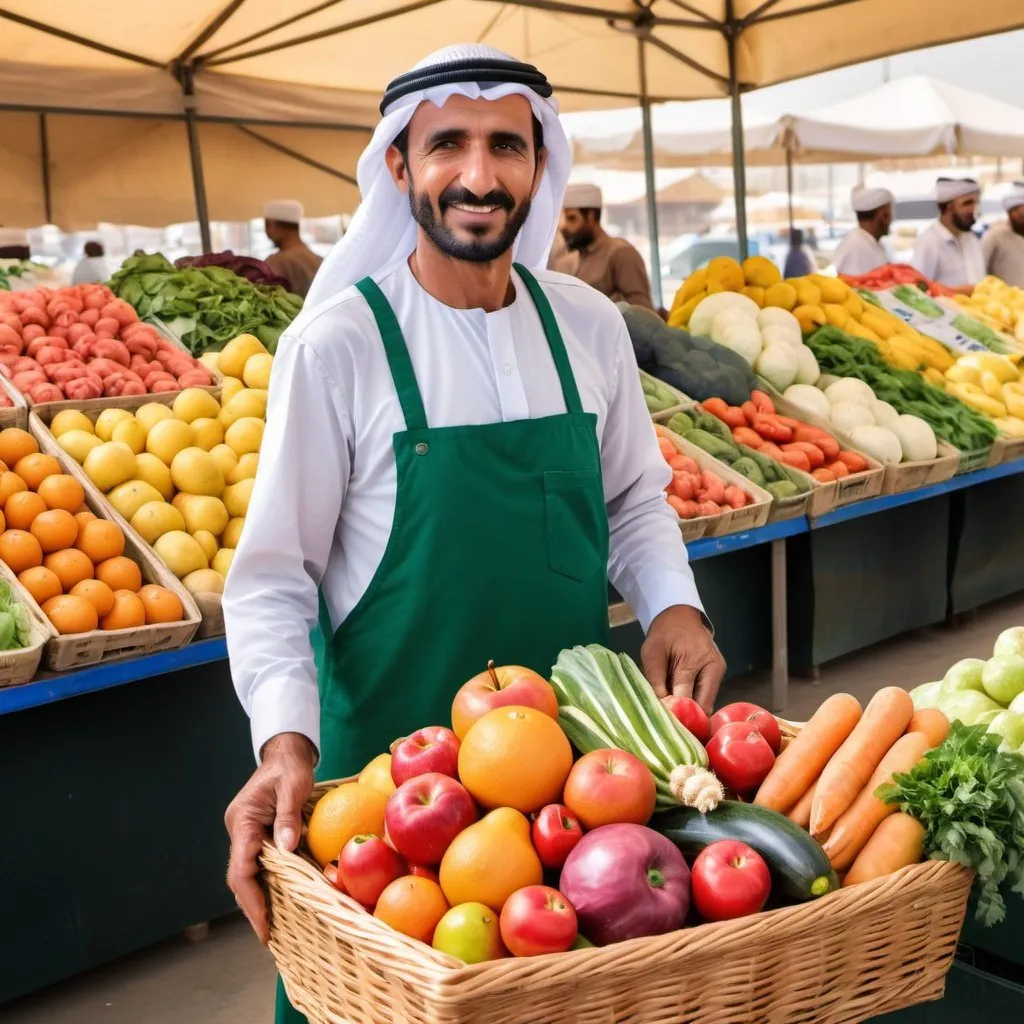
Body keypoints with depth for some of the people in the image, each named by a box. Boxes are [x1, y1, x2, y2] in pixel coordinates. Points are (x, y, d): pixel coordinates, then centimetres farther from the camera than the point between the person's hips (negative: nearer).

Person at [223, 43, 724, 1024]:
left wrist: (672, 605, -7)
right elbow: (273, 576, -11)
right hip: (386, 755, -3)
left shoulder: (590, 326, -1)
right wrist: (286, 743, -25)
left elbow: (634, 499, 11)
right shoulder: (336, 343, -13)